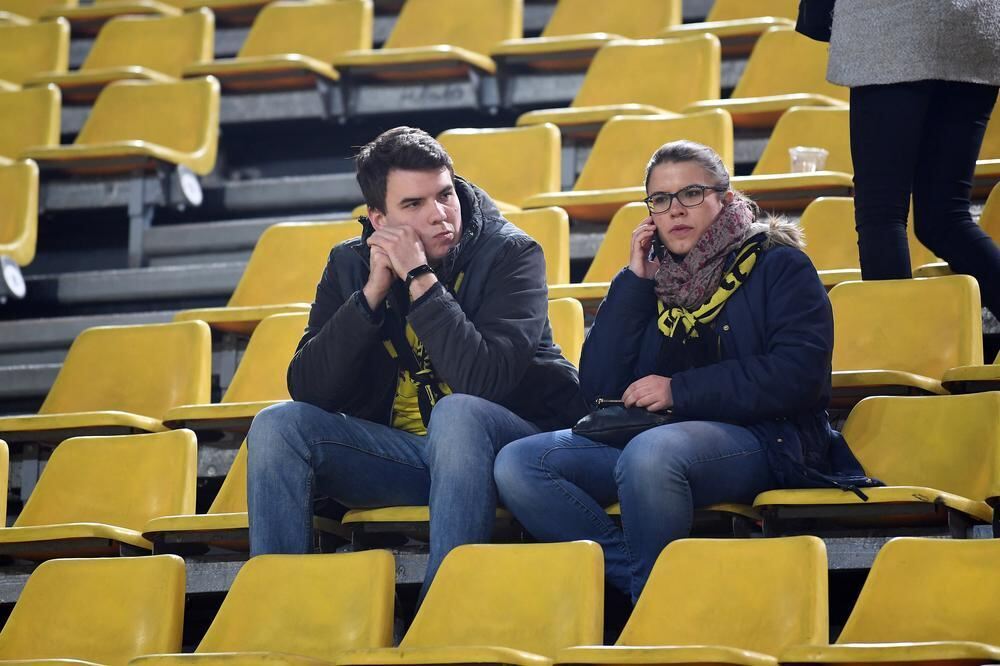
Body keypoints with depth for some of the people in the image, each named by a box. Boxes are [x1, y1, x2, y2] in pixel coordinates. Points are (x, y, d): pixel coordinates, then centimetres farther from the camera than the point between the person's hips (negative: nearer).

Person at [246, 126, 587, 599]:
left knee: (456, 413, -36)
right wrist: (373, 291, -17)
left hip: (512, 444, -4)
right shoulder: (350, 266, 2)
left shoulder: (510, 254, -11)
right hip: (400, 451, 4)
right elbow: (307, 391, -9)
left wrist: (419, 278, -26)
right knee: (278, 425, -14)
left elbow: (485, 381, -27)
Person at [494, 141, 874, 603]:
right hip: (646, 435, 6)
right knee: (517, 464, -17)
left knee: (651, 452, -39)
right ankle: (634, 574, -24)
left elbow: (800, 376, -10)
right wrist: (634, 282, 5)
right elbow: (598, 387, 9)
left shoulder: (778, 267, 6)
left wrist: (681, 391, -12)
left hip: (761, 440, -6)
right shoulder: (650, 279, 20)